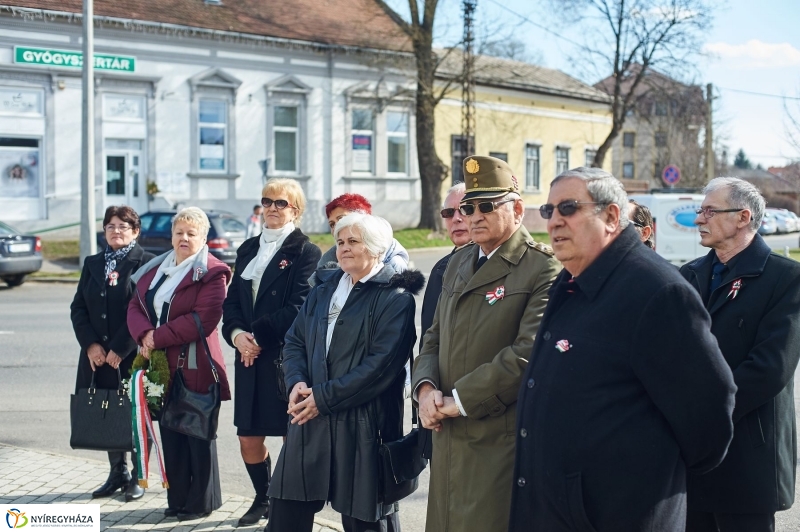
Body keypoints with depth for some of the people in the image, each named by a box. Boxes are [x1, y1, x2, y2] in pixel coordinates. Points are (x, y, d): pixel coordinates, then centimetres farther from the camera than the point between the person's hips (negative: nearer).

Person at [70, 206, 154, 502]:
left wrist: (120, 349, -15)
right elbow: (78, 308, 10)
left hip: (133, 355, -5)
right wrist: (90, 344, -5)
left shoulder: (146, 263, -4)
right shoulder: (92, 264, 14)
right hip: (97, 357, 5)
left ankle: (137, 477, 13)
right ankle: (118, 474, 22)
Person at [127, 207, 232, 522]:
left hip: (194, 368, -6)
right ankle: (177, 499, 23)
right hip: (162, 368, 7)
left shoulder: (212, 272, -9)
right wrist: (145, 334, -13)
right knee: (171, 436, 12)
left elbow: (204, 319, -20)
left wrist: (158, 337, -19)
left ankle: (202, 502, 17)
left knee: (198, 437, 5)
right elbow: (136, 306, 8)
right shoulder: (155, 269, 14)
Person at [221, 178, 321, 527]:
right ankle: (263, 499, 32)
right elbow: (232, 301, 10)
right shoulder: (248, 249, 14)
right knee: (249, 440, 10)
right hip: (250, 360, 6)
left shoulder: (306, 252, -6)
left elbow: (299, 308, -15)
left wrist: (258, 335, -15)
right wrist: (237, 334, -8)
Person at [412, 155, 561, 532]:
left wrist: (458, 400, -16)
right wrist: (426, 387, -2)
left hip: (500, 441, -7)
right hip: (449, 437, 7)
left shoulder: (542, 268, -11)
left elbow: (528, 352, -20)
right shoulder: (458, 263, 15)